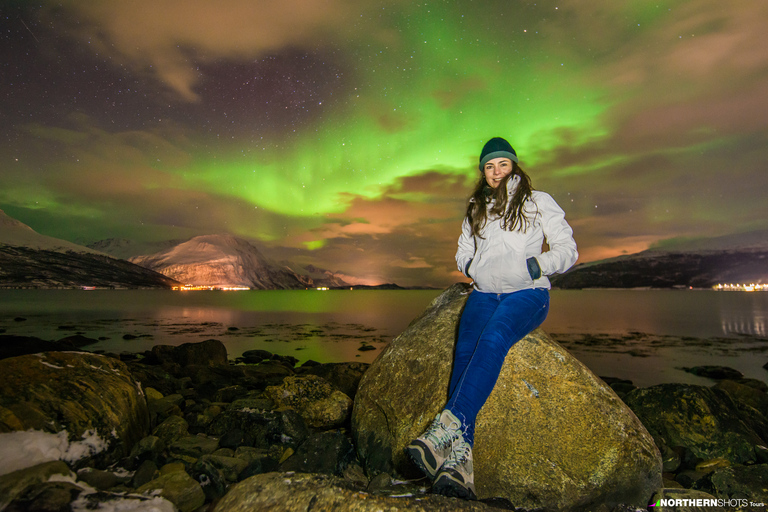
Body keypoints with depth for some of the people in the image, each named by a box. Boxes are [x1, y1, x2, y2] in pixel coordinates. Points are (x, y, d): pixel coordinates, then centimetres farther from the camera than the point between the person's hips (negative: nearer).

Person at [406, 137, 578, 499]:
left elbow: (568, 250, 4)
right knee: (465, 350, -27)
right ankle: (459, 462, -37)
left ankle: (445, 429, -44)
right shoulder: (476, 209, 22)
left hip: (527, 294, -2)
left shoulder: (538, 201, 10)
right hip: (484, 293, 3)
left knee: (493, 339, -35)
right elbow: (463, 253, 24)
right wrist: (474, 268, 1)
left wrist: (529, 267, -13)